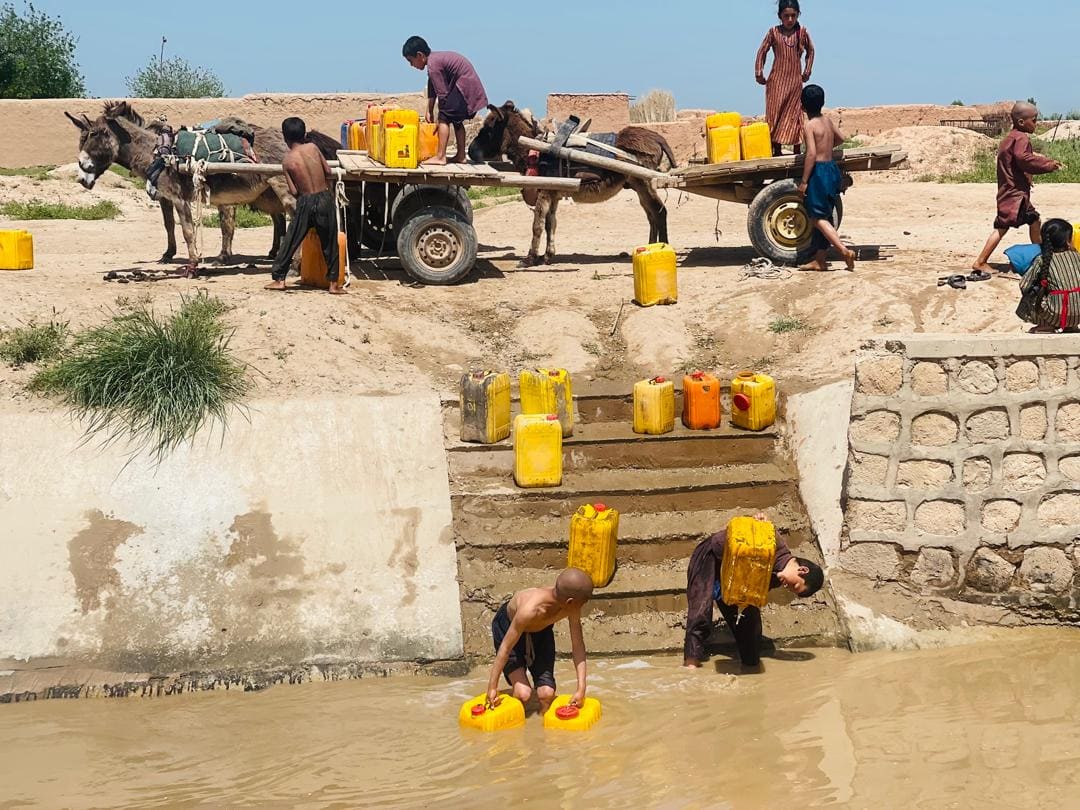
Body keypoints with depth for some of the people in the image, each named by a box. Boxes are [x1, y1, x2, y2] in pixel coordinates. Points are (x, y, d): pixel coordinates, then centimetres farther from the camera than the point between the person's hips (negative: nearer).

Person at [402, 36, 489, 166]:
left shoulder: (433, 65, -18)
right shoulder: (435, 58, 13)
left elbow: (443, 94, -17)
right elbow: (432, 89, 19)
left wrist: (442, 115, -7)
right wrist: (429, 112, 21)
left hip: (464, 85, -10)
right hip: (473, 84, 10)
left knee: (444, 117, -10)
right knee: (457, 119, 21)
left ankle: (440, 157, -15)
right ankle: (461, 155, 25)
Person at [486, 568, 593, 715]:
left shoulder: (572, 607, -28)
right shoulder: (530, 609, -43)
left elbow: (578, 645, -18)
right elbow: (506, 647, -34)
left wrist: (581, 689, -23)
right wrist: (492, 688, -28)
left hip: (541, 630, 4)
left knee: (547, 693, -8)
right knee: (523, 693, -18)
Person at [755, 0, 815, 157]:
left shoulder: (802, 32, 2)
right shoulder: (774, 32, -2)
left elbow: (810, 51, 17)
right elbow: (762, 52, 6)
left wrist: (807, 71, 12)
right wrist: (759, 73, 2)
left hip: (796, 81, 1)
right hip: (777, 80, -1)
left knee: (795, 115, 3)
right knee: (775, 114, -3)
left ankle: (797, 152, 7)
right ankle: (777, 149, 2)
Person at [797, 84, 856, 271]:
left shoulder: (810, 125, -14)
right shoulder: (828, 120, 8)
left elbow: (811, 154, -20)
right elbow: (841, 138, 25)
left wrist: (804, 181, -17)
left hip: (819, 171, -8)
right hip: (832, 169, 8)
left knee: (817, 218, -5)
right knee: (824, 217, 12)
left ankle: (844, 250, -18)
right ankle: (819, 259, 16)